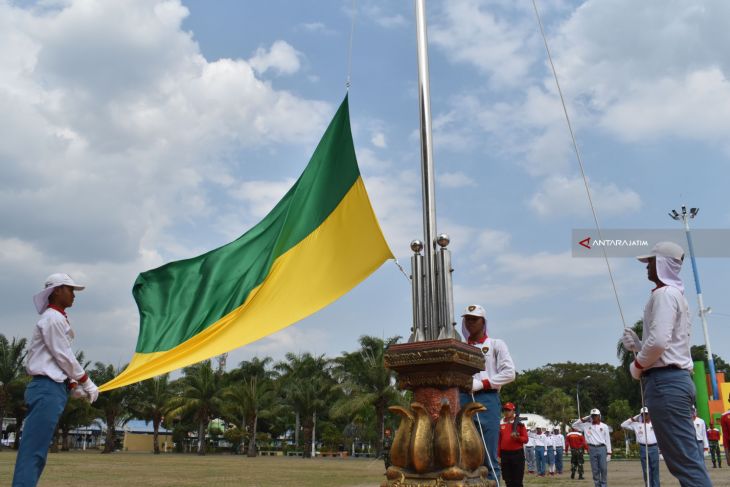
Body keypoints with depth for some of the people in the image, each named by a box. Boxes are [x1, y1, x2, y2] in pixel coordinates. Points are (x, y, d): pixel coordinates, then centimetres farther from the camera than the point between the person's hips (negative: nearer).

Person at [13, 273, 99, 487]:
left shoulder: (56, 318, 21)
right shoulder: (53, 318, -8)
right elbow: (63, 356, -11)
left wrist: (74, 386, 14)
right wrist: (87, 383, -3)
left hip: (51, 388, 10)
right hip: (48, 389, -10)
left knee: (37, 451, 8)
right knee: (33, 451, -13)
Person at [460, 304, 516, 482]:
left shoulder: (496, 344, 11)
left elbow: (509, 373, -1)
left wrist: (481, 384, -8)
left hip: (487, 400, -3)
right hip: (463, 400, 3)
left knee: (489, 455, -3)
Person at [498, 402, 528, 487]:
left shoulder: (520, 424, 0)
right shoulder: (500, 425, 7)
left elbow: (525, 439, -2)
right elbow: (498, 441, 7)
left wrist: (517, 437, -22)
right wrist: (498, 456, 3)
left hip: (517, 454, -3)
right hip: (505, 455, 3)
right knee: (508, 480, 7)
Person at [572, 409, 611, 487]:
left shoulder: (604, 426, 4)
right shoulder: (587, 425, 7)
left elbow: (607, 440, 4)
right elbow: (574, 425, 9)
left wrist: (609, 453, -1)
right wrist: (582, 420, 1)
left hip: (602, 448, -1)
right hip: (592, 449, 1)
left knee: (603, 469, -1)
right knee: (595, 470, 5)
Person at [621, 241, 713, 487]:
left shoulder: (664, 293, -9)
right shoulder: (675, 294, 23)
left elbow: (659, 340, -22)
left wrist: (637, 365, -6)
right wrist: (638, 345, 13)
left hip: (665, 381, -11)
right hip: (675, 379, 11)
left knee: (685, 460, -12)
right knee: (683, 459, 10)